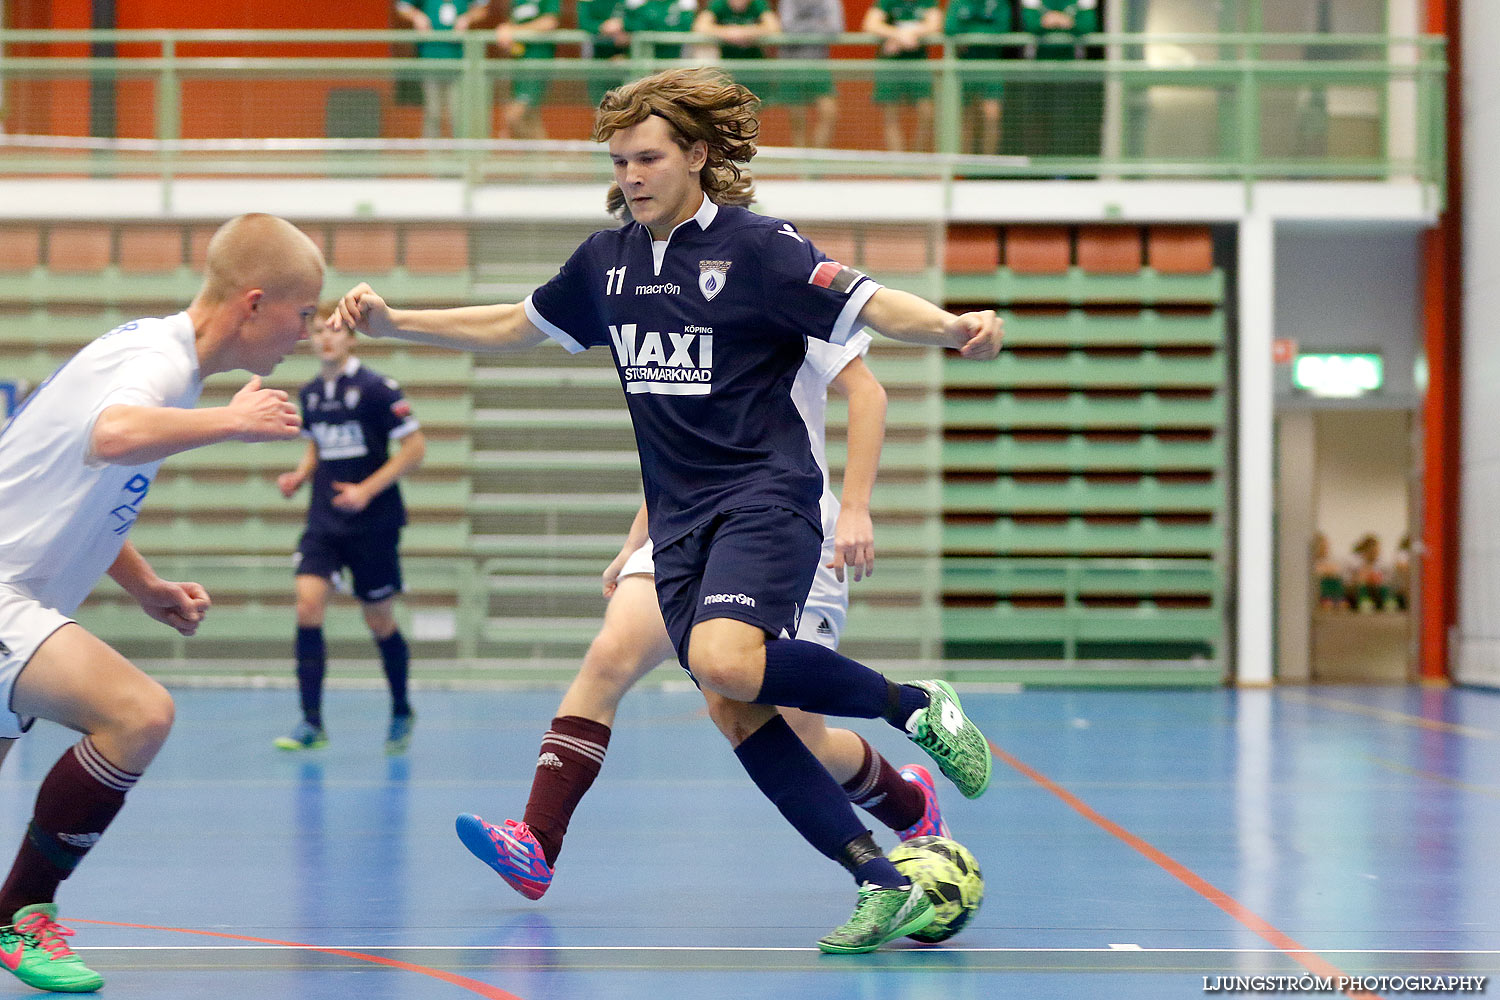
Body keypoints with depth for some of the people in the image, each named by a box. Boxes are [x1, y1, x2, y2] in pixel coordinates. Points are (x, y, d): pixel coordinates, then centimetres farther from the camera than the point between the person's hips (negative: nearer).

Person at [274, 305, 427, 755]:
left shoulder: (377, 388, -10)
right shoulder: (310, 394, 7)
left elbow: (414, 448, -10)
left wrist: (368, 489, -18)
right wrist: (300, 475, 2)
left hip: (373, 523, -4)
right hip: (324, 521, 4)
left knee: (380, 622, 5)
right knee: (308, 604, -13)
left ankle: (402, 713, 27)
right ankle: (311, 723, -10)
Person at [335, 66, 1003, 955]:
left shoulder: (756, 246, -7)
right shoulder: (607, 261, 12)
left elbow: (869, 305, -15)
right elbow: (515, 327, 25)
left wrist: (952, 327, -34)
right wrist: (392, 321, 18)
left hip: (765, 497, -6)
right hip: (680, 519, 6)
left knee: (725, 664, -30)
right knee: (736, 713, -4)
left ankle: (918, 705, -8)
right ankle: (885, 885, 1)